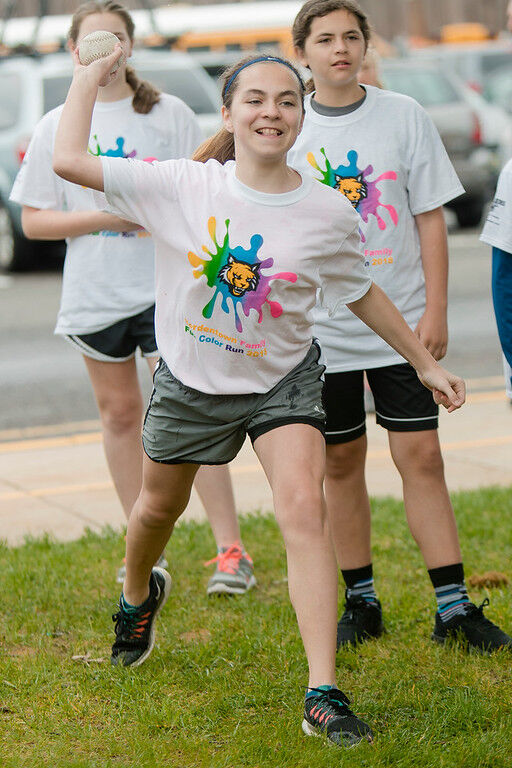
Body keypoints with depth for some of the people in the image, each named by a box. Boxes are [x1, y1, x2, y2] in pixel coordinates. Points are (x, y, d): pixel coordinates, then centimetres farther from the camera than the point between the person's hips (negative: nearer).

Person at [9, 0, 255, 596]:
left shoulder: (169, 113, 2)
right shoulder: (56, 127, 5)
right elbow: (33, 220, 2)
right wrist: (103, 217, -11)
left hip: (166, 287, -2)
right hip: (95, 293, 3)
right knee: (120, 414, 10)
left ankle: (231, 550, -5)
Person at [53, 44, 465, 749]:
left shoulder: (328, 214, -14)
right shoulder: (182, 188, -18)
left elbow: (360, 293, 4)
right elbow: (70, 161, -21)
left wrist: (426, 363, 9)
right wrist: (88, 78, -15)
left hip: (283, 381, -1)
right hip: (189, 381, 1)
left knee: (304, 508, -22)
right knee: (159, 507, 21)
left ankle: (324, 696, -21)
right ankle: (139, 595, 59)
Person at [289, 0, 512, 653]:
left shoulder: (403, 116, 0)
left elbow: (430, 219, 1)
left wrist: (435, 311, -5)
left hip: (401, 320, -1)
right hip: (321, 327, 1)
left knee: (421, 456, -4)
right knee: (341, 462, 8)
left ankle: (453, 606, -1)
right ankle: (360, 601, 19)